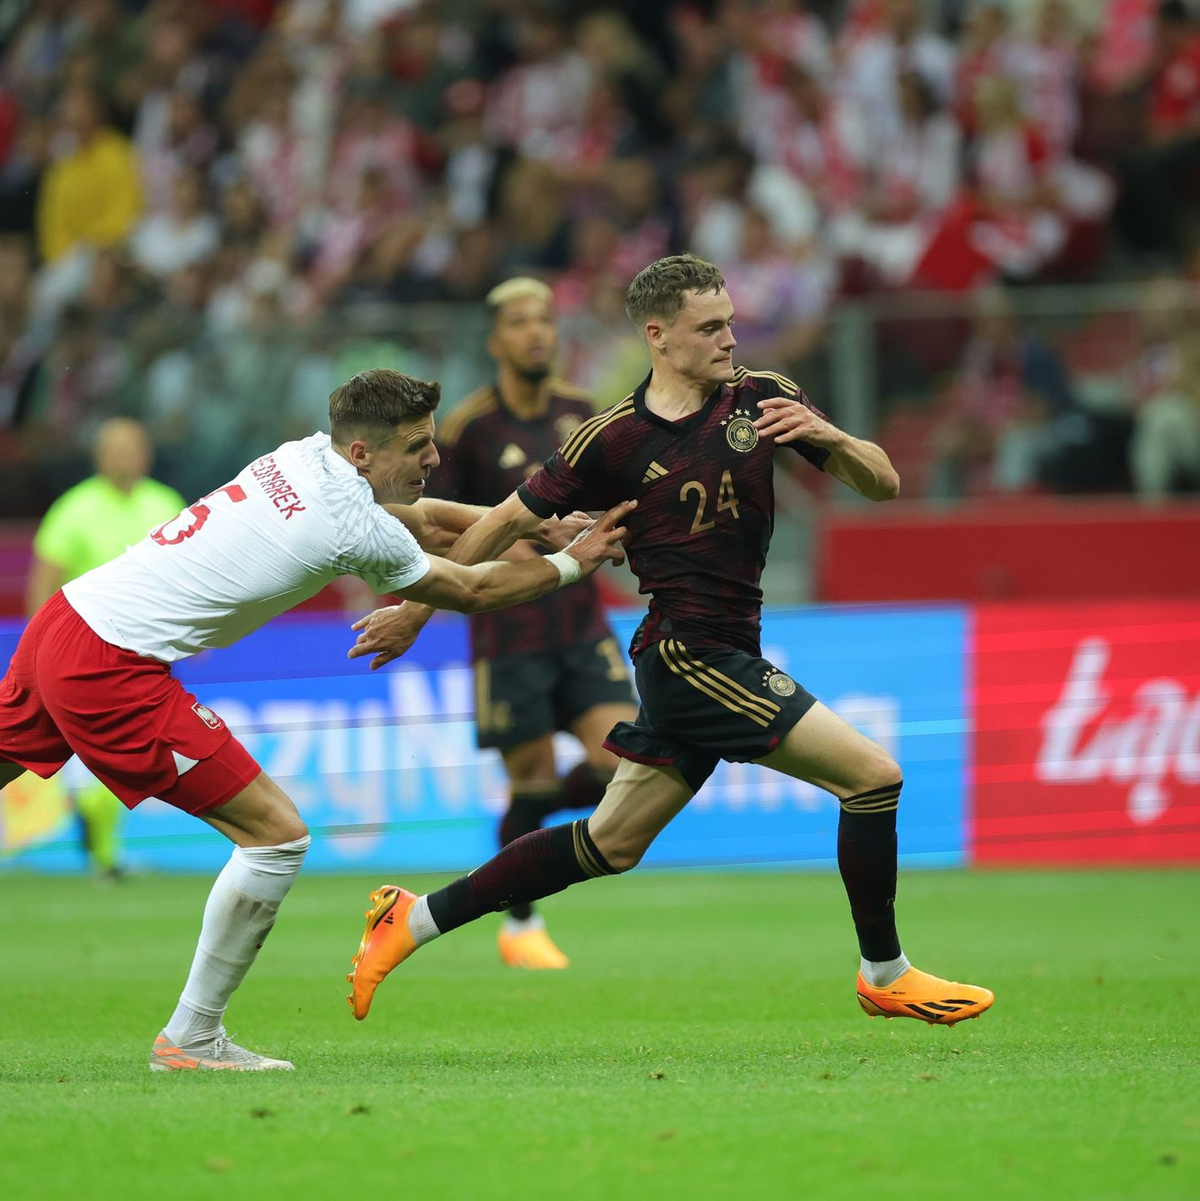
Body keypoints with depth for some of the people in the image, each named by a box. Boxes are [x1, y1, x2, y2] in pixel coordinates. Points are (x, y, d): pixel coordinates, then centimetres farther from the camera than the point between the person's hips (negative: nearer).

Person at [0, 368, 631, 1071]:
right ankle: (191, 1039, 7)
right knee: (277, 836, -2)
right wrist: (571, 565, 19)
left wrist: (553, 529, 27)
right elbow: (471, 592, 4)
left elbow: (425, 522, 26)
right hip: (113, 670, -9)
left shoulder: (308, 458, 10)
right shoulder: (360, 530, -14)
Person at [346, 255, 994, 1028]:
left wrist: (827, 436, -17)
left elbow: (883, 484, 5)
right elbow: (511, 520, 2)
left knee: (611, 844, 12)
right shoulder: (615, 439, -8)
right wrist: (417, 610, 6)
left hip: (727, 657, 6)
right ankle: (885, 976, 2)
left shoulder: (761, 399, 5)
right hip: (689, 654, -6)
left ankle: (415, 920, 20)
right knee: (872, 773, -11)